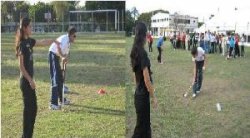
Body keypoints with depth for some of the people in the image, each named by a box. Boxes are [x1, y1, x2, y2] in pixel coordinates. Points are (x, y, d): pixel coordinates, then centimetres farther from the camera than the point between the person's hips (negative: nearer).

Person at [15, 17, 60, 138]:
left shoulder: (29, 41, 8)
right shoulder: (22, 44, -16)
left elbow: (42, 42, 27)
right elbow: (21, 66, -18)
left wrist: (53, 41, 25)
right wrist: (30, 80, -17)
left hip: (29, 80, 9)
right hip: (25, 81, -9)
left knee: (33, 108, 14)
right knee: (28, 109, -2)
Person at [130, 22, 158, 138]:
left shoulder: (135, 52, 6)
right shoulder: (142, 53, -20)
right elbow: (147, 79, -20)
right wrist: (154, 97, -12)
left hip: (138, 93, 9)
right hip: (143, 95, -9)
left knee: (146, 126, 17)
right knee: (141, 128, 1)